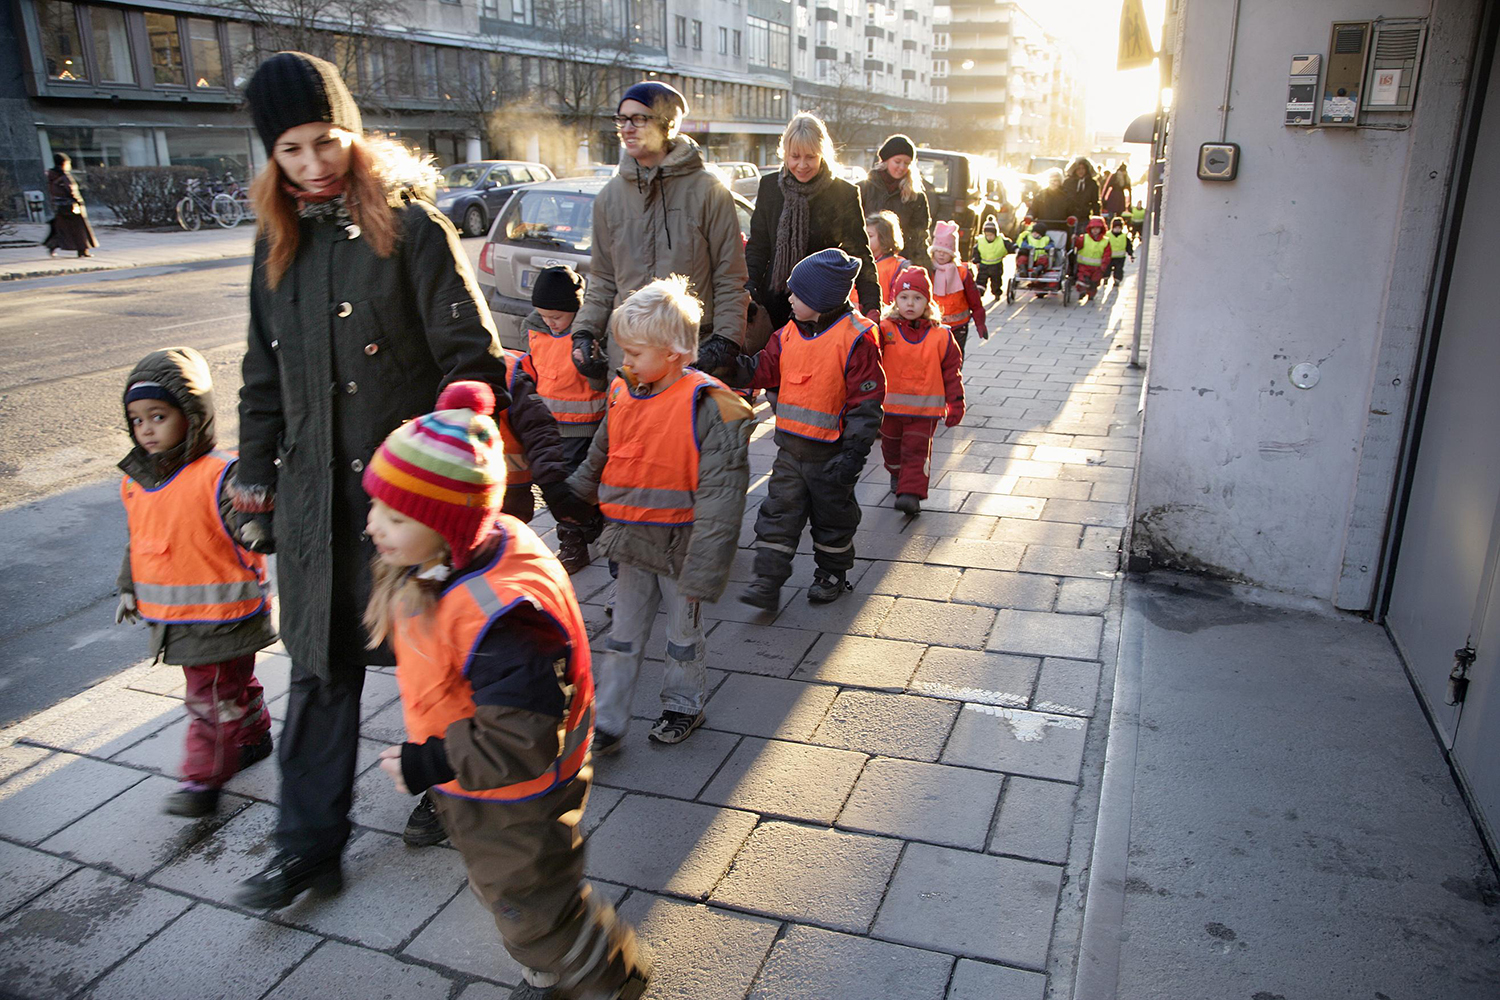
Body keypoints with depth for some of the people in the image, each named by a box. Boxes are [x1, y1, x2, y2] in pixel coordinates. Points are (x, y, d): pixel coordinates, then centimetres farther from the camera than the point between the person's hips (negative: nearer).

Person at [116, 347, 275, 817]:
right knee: (231, 685, 23)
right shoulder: (137, 478, 7)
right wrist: (129, 588, 21)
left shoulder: (220, 474, -19)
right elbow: (135, 539, 19)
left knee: (214, 696, 1)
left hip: (220, 614, -7)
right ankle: (252, 738, 40)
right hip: (171, 615, 8)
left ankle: (204, 776, 13)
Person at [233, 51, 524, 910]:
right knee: (320, 662, 10)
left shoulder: (411, 226, -8)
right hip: (316, 491, 5)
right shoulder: (278, 242, 10)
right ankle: (310, 843, 23)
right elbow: (265, 378, 16)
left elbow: (471, 355, -11)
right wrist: (256, 487, 14)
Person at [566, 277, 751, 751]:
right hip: (633, 544, 6)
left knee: (683, 633, 16)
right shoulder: (623, 395, 0)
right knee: (623, 636, 14)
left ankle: (683, 705, 39)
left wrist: (701, 570, -23)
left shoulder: (707, 405, -21)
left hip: (679, 547, -5)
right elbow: (596, 466, 14)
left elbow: (720, 494, -22)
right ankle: (606, 724, 24)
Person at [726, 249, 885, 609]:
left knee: (831, 514, 13)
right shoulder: (789, 334, 4)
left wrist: (854, 453, -18)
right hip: (791, 447, 6)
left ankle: (832, 574, 32)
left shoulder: (855, 338, -15)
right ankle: (767, 582, 8)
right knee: (778, 512, 4)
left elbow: (866, 401, -15)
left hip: (830, 452, -5)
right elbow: (762, 371, 8)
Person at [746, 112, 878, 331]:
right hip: (774, 301, 3)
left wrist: (871, 306, -15)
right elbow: (757, 246, 9)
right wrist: (748, 289, -7)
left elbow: (859, 254, -3)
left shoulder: (844, 193, -4)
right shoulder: (770, 186, 4)